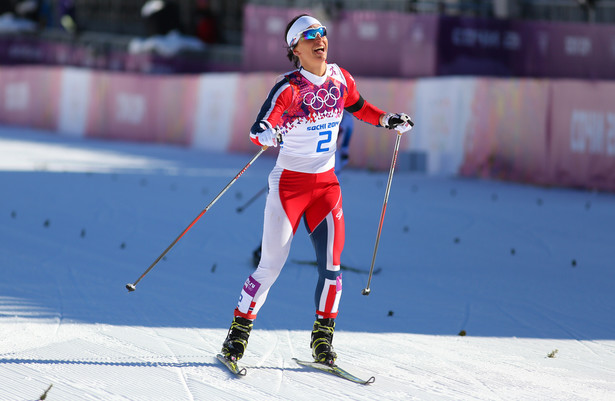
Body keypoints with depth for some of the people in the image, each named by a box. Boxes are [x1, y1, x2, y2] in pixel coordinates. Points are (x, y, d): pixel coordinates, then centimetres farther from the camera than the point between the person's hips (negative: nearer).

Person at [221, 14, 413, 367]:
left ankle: (323, 337, 13)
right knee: (271, 266, -6)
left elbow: (357, 106, 25)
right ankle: (239, 332, 9)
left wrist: (387, 120, 14)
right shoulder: (289, 88, -15)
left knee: (332, 266, -3)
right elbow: (259, 128, -27)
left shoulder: (339, 78, 2)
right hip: (289, 183, -4)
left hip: (326, 185, 4)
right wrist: (268, 134, -48)